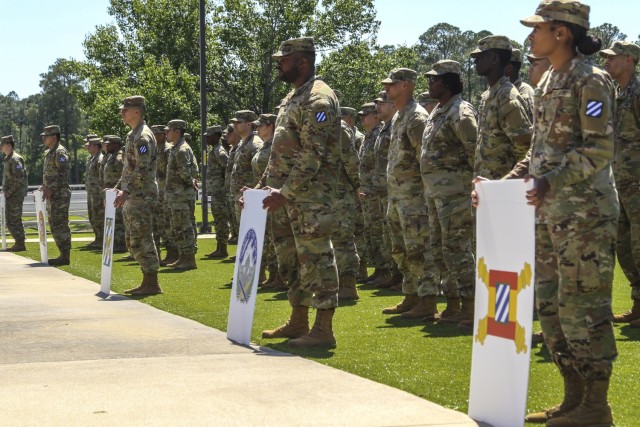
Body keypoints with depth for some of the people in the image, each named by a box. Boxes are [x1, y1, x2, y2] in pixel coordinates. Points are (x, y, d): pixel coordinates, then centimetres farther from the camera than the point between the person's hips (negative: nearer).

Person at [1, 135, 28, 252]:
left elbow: (19, 178, -22)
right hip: (10, 195, 10)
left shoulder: (15, 159, -15)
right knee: (10, 220, 12)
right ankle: (18, 243, 16)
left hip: (15, 195, -10)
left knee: (14, 220, -8)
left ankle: (20, 244, -3)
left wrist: (10, 191, -18)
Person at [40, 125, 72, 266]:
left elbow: (63, 174, -21)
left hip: (60, 195, -10)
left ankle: (65, 256, -8)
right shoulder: (50, 152, 18)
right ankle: (63, 254, 17)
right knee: (54, 225, 12)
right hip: (52, 195, 10)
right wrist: (45, 188, 13)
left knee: (60, 225, -10)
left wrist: (51, 189, -22)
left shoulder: (60, 152, -13)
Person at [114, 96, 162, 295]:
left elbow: (142, 170, -22)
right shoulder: (132, 135, 17)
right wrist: (120, 189, 19)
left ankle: (152, 284, -5)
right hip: (132, 197, 10)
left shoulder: (143, 136, -14)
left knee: (141, 239, -9)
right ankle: (147, 282, 17)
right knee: (133, 241, 13)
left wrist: (126, 191, -24)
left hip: (141, 197, -10)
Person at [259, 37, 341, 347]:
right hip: (286, 194, 10)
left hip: (311, 194, -10)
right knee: (291, 259, 14)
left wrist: (284, 192, -23)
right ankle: (298, 323, 24)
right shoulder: (292, 98, 18)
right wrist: (263, 185, 16)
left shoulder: (318, 100, -14)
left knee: (316, 257, -7)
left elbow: (312, 157, -21)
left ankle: (323, 330, -4)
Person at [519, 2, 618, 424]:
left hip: (585, 211, -9)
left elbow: (600, 149, -17)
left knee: (583, 306, -6)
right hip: (549, 212, 9)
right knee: (551, 304, 10)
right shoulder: (548, 83, 15)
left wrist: (553, 181, -27)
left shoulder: (590, 80, -10)